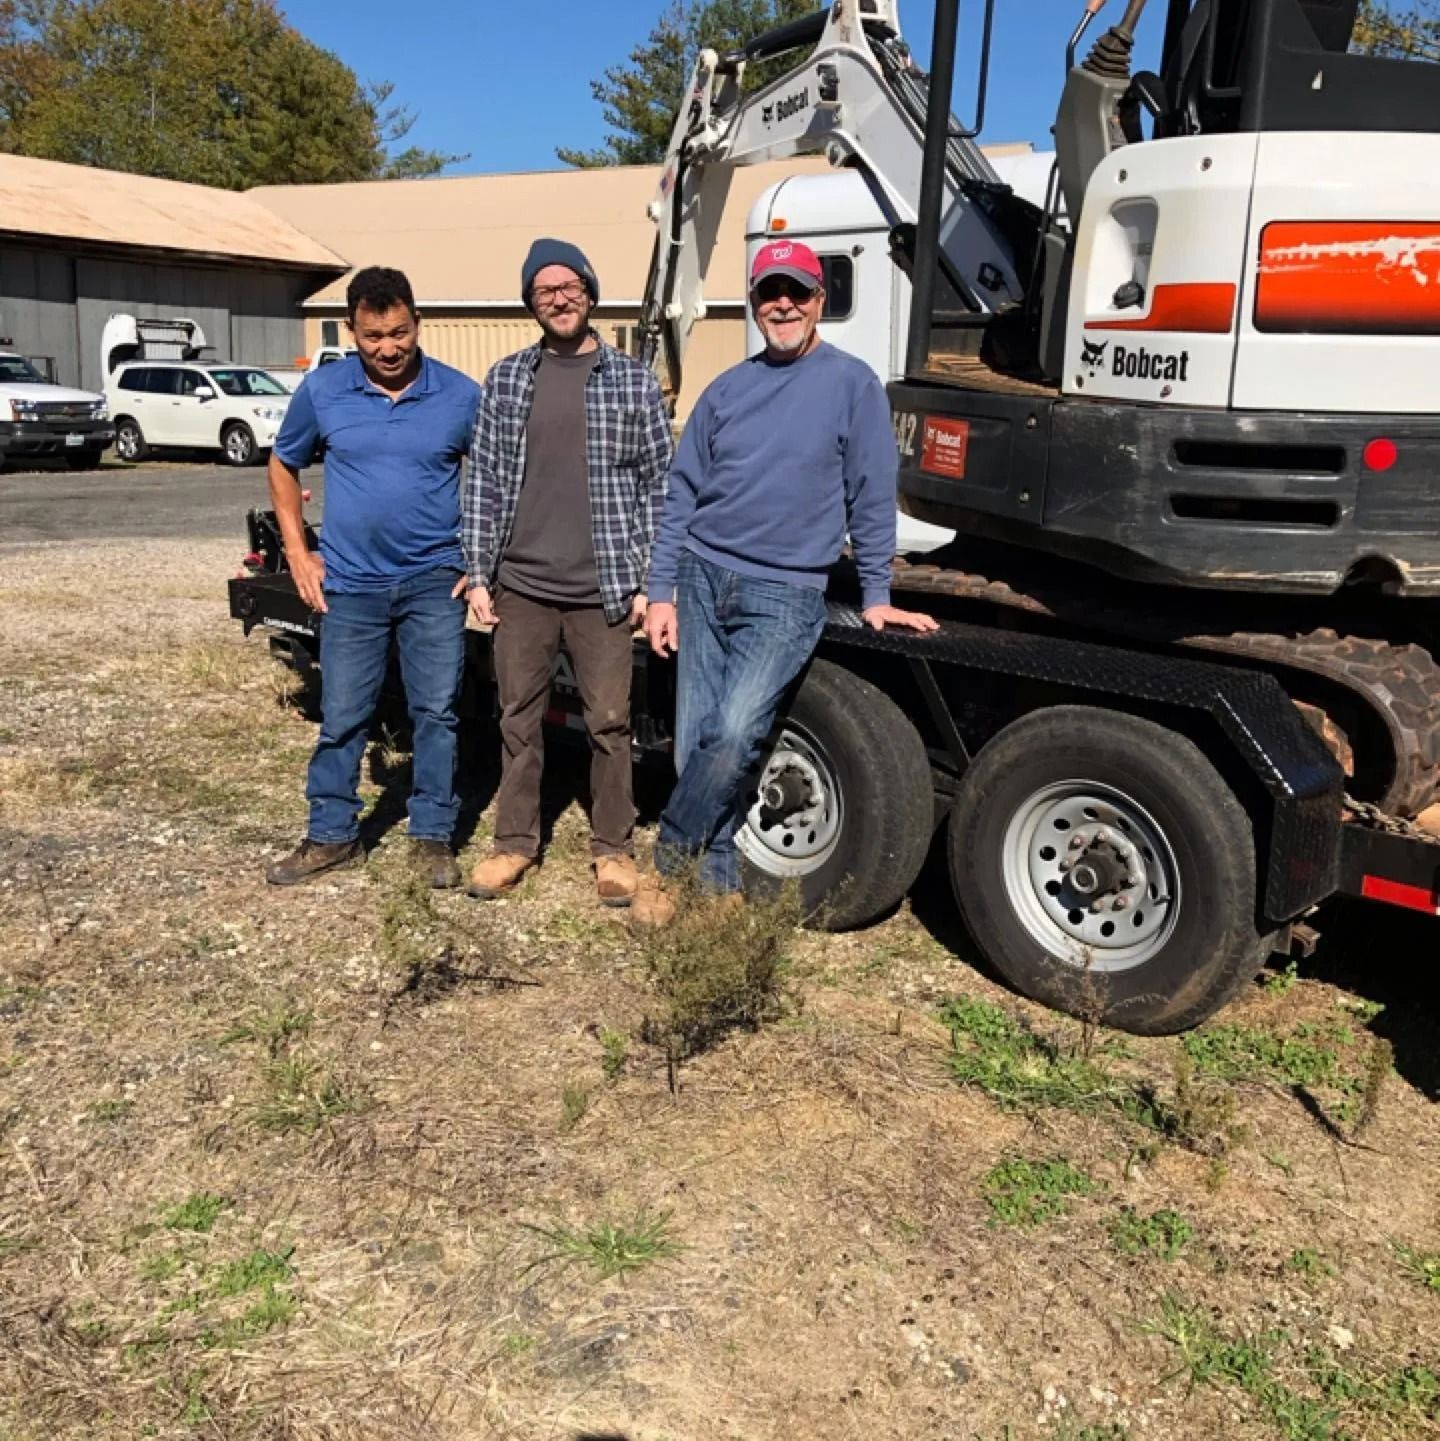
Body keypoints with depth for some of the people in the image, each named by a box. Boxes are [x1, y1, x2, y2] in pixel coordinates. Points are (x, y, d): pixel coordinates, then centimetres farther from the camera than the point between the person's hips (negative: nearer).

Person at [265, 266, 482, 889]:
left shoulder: (461, 395, -4)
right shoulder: (322, 390, -1)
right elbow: (283, 465, 13)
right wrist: (297, 554, 5)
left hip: (435, 582, -1)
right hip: (350, 585, 1)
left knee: (436, 714, 5)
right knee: (342, 718, 8)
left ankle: (432, 836, 19)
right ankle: (331, 836, 24)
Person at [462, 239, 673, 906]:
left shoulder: (633, 380, 2)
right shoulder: (506, 378, 7)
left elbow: (657, 487, 2)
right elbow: (483, 480, 7)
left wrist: (647, 582, -4)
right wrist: (478, 574, 2)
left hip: (603, 591, -2)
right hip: (520, 588, 2)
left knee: (610, 723, 6)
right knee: (518, 720, 11)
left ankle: (613, 847, 20)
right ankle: (515, 842, 25)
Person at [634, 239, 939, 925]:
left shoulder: (852, 384, -1)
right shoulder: (727, 389, 11)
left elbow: (871, 497, -1)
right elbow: (682, 493, 11)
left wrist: (875, 596, -1)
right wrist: (661, 591, 6)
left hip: (785, 595, -4)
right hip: (703, 581, 4)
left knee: (733, 735, -18)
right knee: (695, 742, 2)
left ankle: (666, 860, 1)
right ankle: (721, 881, 16)